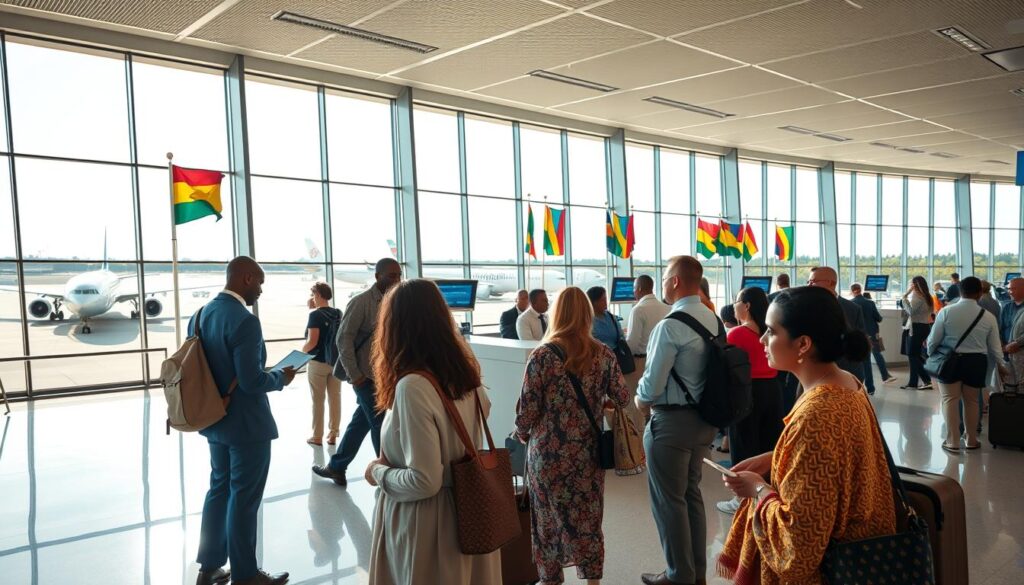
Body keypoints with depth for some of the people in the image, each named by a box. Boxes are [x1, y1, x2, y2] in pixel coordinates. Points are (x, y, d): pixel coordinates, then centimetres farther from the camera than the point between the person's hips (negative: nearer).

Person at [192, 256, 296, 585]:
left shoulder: (200, 316, 3)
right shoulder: (244, 321, -24)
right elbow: (252, 381, -26)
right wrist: (282, 378, -8)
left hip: (215, 421, 9)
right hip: (247, 425, -8)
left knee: (219, 490, 20)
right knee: (244, 499, 5)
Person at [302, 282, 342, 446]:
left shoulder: (315, 315, -14)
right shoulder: (338, 313, 4)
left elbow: (312, 342, -20)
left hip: (318, 362, -5)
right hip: (336, 361, 5)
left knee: (318, 400, 5)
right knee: (335, 398, 9)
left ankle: (317, 436, 12)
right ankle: (333, 434, 14)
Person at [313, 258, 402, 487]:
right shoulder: (361, 302, -12)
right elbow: (344, 338, -13)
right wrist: (354, 374, -14)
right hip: (366, 376, -6)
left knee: (361, 423, 15)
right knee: (380, 425, 1)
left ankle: (336, 466, 29)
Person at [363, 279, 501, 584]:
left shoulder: (412, 386, -26)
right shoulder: (464, 371, -4)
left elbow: (423, 481, -26)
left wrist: (377, 472, -8)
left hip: (424, 523, -7)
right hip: (465, 511, 7)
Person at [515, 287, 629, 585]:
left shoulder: (542, 356, -12)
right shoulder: (604, 355, -3)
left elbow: (528, 408, -11)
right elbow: (622, 398, 5)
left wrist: (522, 434, 9)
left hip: (549, 452, -2)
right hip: (588, 451, 2)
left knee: (549, 521, 15)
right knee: (588, 521, 15)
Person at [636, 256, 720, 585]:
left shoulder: (670, 326, -22)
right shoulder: (713, 319, 2)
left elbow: (652, 382, -22)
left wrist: (641, 401, 1)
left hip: (672, 421, -8)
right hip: (704, 417, 8)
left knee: (668, 499, 7)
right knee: (691, 493, 20)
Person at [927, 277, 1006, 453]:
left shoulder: (946, 312, -10)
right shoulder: (988, 316, -5)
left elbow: (933, 340, -5)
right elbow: (995, 346, 5)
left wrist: (931, 357, 15)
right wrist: (1000, 365, 22)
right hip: (976, 362, 2)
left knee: (950, 400, 7)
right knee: (971, 401, 16)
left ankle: (952, 442, 7)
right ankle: (971, 440, 26)